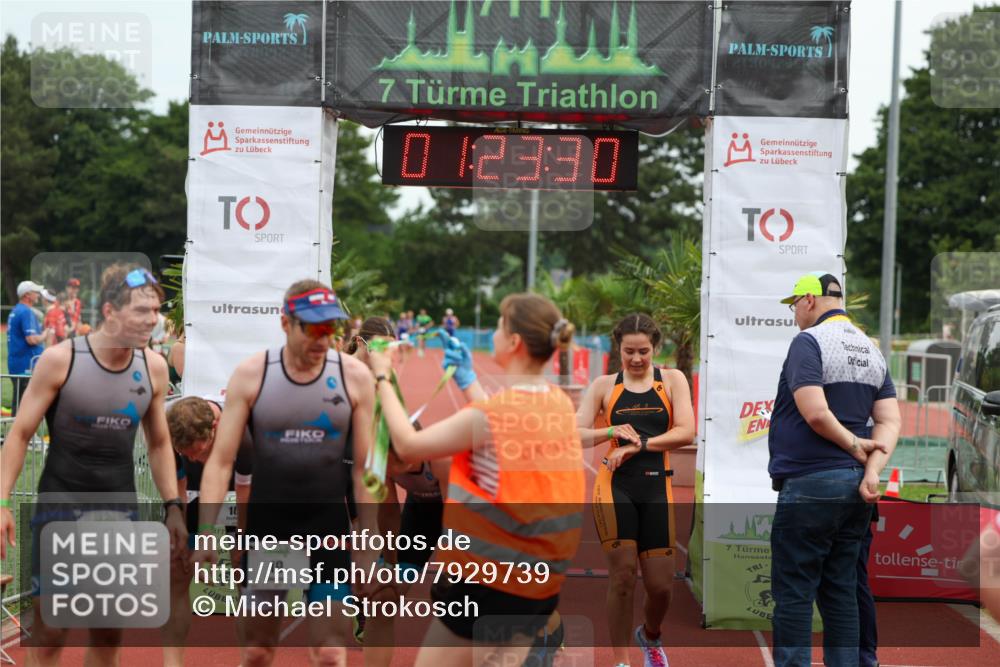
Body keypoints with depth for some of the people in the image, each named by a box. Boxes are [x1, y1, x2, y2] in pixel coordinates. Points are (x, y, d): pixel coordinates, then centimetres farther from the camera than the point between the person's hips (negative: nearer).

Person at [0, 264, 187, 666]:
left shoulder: (154, 368, 0)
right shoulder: (61, 360, -11)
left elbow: (159, 443, 13)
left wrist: (172, 506, 7)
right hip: (60, 508, -4)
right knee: (49, 633, -3)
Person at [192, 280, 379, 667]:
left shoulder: (354, 376, -5)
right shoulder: (251, 374, -6)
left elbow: (365, 467, 0)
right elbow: (221, 460, -5)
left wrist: (367, 544, -2)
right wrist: (206, 533, -14)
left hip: (329, 526, 0)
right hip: (266, 523, 0)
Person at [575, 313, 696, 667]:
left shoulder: (672, 380, 6)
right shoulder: (604, 386, 7)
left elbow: (686, 432, -6)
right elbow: (576, 435, 1)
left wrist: (639, 445, -17)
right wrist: (612, 432, -17)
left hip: (656, 488, 1)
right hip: (615, 485, -1)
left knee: (661, 585, 2)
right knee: (622, 575, -10)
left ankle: (650, 635, 35)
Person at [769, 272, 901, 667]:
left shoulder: (808, 342, -9)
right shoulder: (871, 350, 14)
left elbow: (815, 413, -22)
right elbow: (890, 421, 5)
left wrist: (855, 445, -8)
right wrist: (872, 469, -6)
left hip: (809, 484, -8)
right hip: (854, 487, 8)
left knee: (793, 593, -3)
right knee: (841, 590, 12)